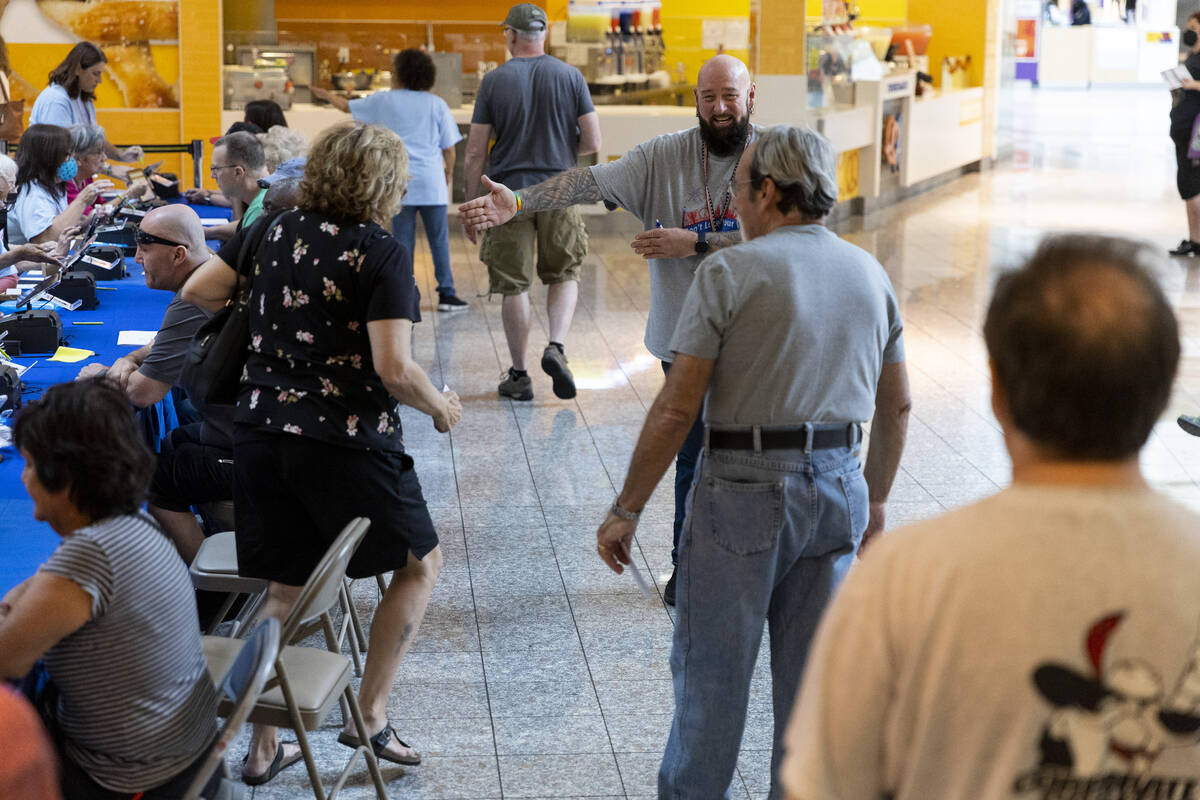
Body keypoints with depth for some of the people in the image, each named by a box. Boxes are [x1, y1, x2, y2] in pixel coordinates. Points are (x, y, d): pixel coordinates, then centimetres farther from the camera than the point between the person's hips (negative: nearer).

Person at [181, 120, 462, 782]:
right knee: (420, 563, 16)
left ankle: (263, 747, 20)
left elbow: (197, 291, 8)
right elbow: (393, 368, -19)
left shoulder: (273, 232, 5)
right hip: (346, 441, -6)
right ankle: (370, 714, 14)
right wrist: (441, 407, 0)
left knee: (285, 588, 16)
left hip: (261, 431, 6)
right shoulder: (381, 255, -12)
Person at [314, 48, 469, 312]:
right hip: (432, 183, 0)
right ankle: (446, 293, 4)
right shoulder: (436, 104, 1)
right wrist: (449, 171, 21)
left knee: (403, 240, 6)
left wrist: (327, 95, 37)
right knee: (439, 240, 5)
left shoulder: (384, 101, 3)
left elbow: (348, 106, 18)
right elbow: (448, 146, 3)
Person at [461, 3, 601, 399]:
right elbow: (592, 142, -1)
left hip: (508, 194, -1)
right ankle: (556, 347, -6)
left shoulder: (494, 81, -2)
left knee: (513, 285, 7)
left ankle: (519, 375, 12)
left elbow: (475, 153, -3)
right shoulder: (570, 77, 0)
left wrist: (471, 203, 6)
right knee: (565, 276, 16)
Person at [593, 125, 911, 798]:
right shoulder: (871, 274, 8)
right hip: (838, 488, 5)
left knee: (712, 667, 9)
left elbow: (677, 408, -13)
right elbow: (898, 405, 14)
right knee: (813, 672, 14)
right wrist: (876, 499, 26)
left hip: (744, 490, -5)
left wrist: (626, 510, -6)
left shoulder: (730, 272, -10)